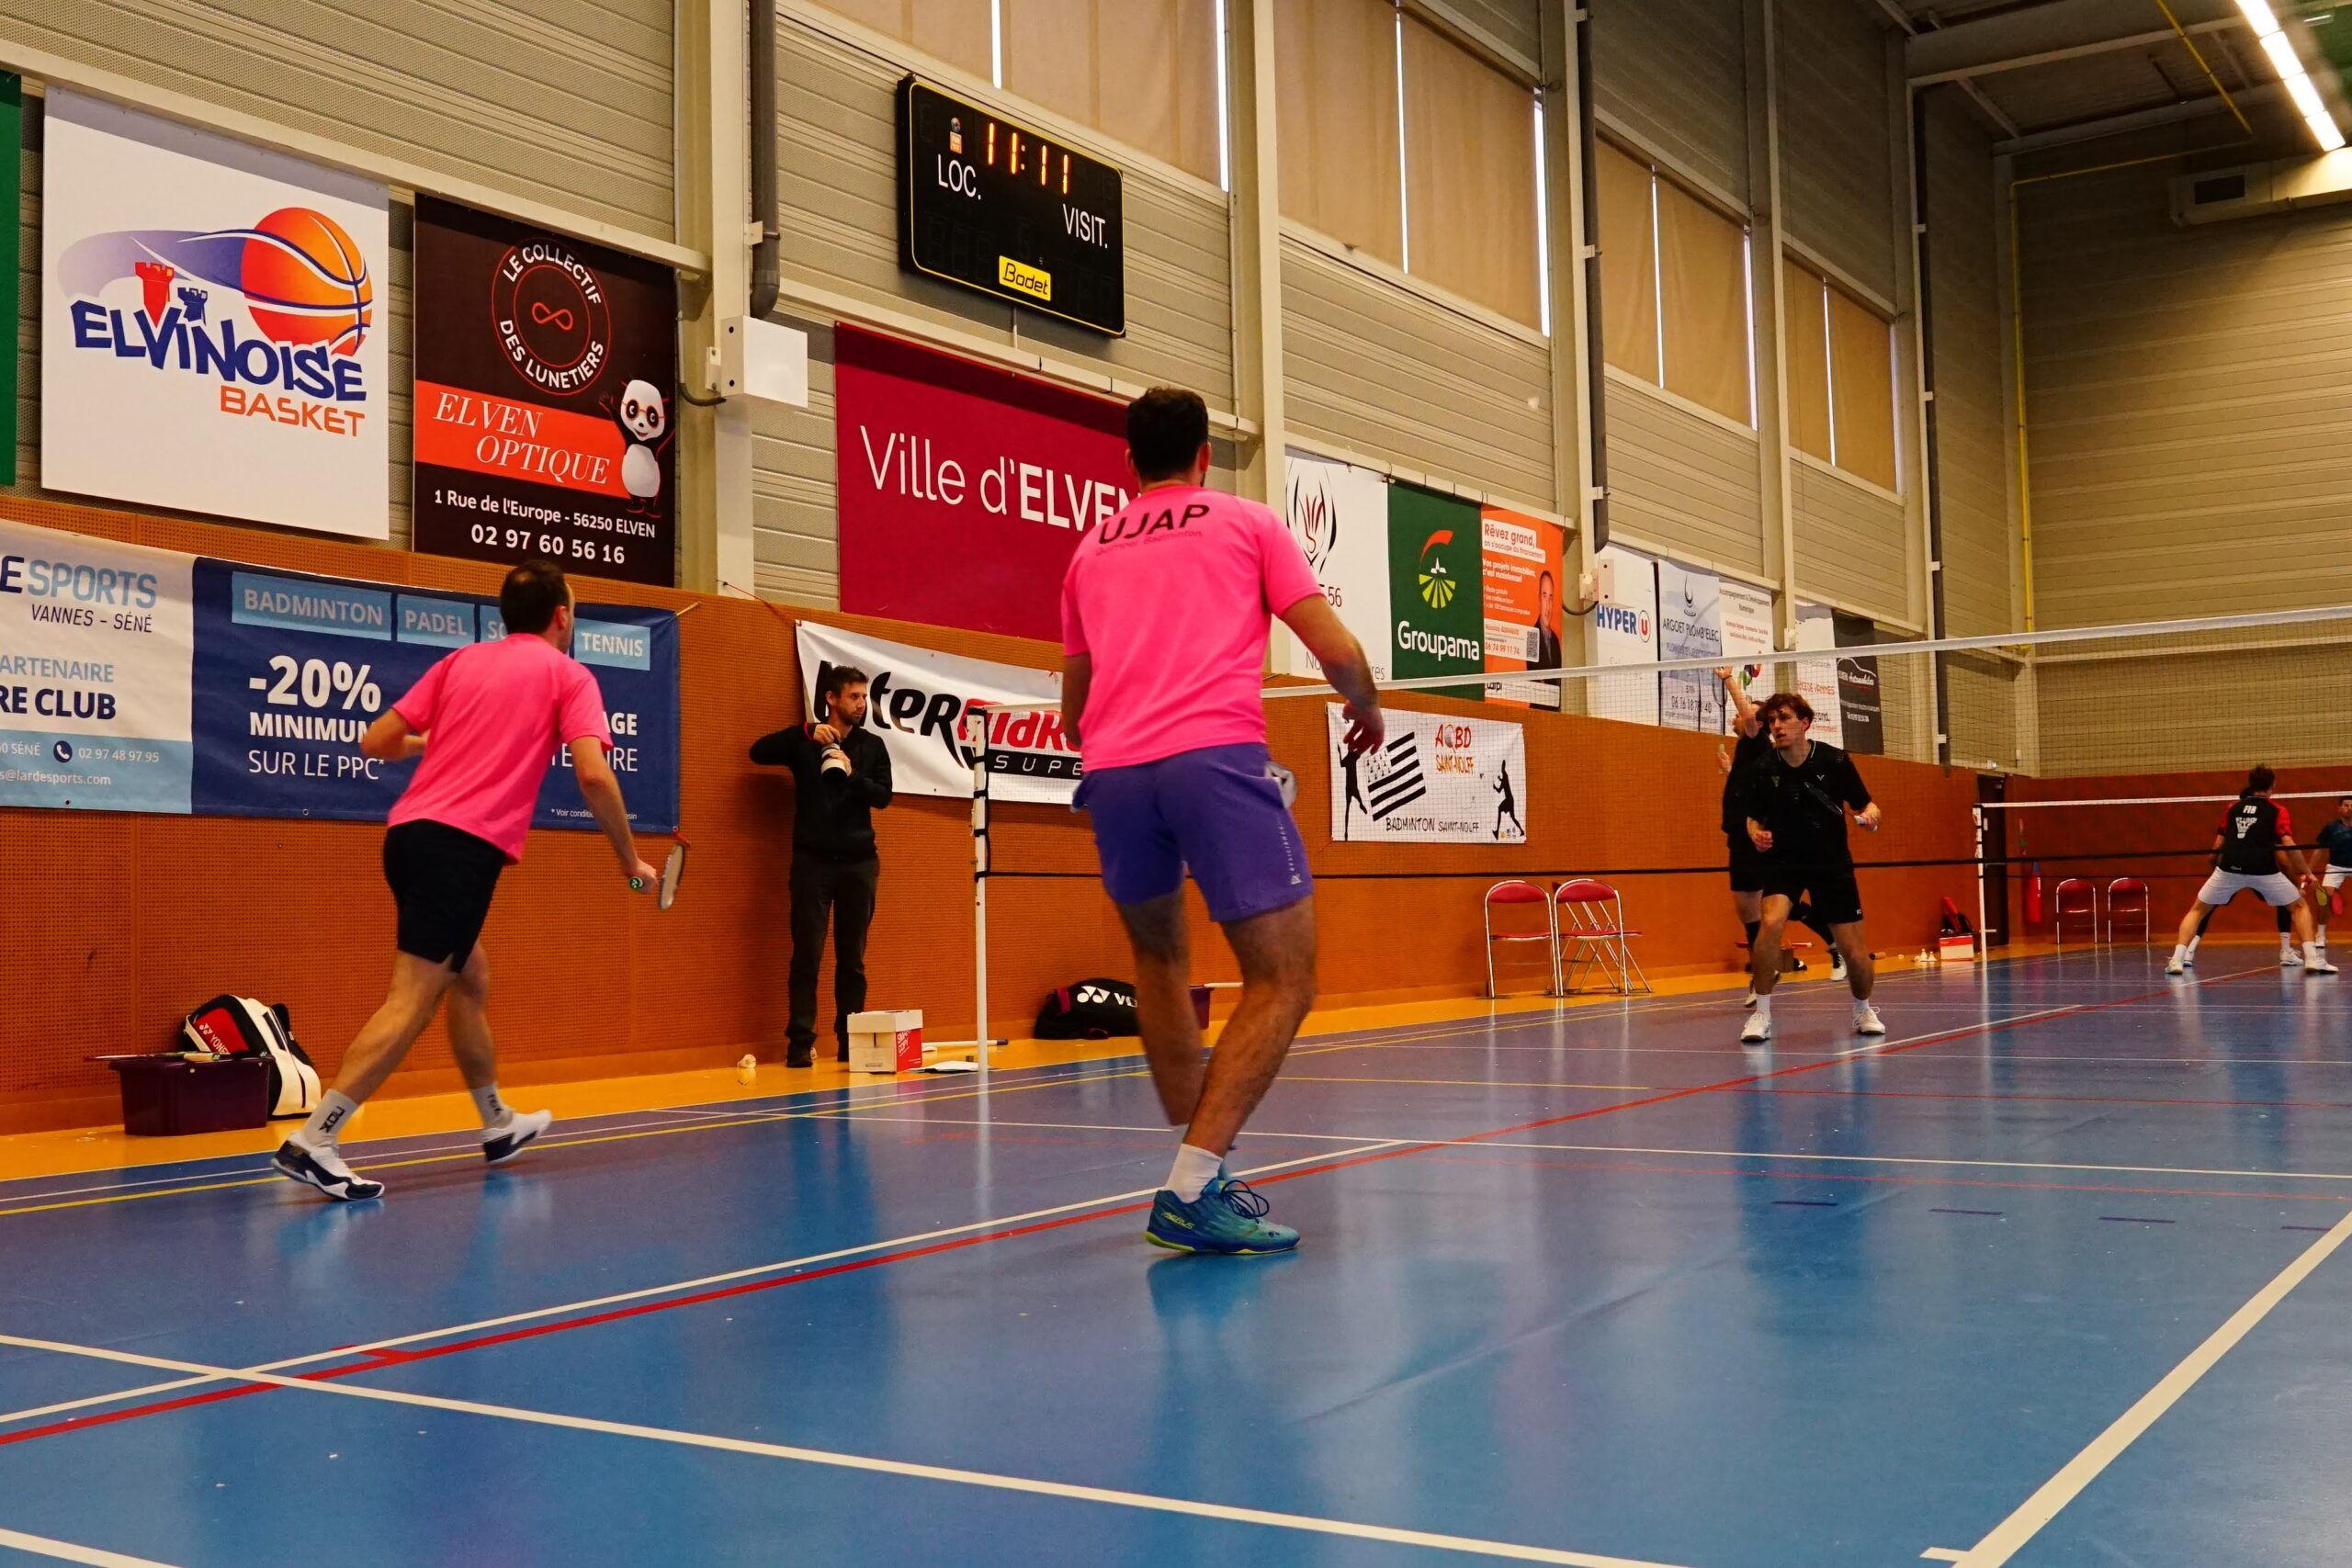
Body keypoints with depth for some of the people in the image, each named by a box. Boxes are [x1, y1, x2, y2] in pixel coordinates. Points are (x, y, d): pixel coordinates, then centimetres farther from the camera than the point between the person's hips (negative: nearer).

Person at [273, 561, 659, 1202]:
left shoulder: (462, 661, 19)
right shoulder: (567, 674, 5)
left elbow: (376, 741, 14)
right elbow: (594, 776, -8)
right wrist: (630, 860, 3)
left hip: (409, 830, 7)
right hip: (465, 843, -7)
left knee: (471, 976, 22)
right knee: (414, 999, -9)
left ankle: (499, 1126, 36)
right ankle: (311, 1142, -17)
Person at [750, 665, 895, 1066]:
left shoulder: (872, 745, 10)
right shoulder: (805, 742, 4)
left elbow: (884, 796, 2)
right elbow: (758, 752, -10)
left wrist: (851, 774, -16)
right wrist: (806, 731, -20)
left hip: (858, 862, 3)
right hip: (813, 861, -2)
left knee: (852, 957, 6)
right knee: (807, 955, -4)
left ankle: (850, 1040, 11)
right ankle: (800, 1041, -1)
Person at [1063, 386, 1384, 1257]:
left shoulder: (1090, 550, 26)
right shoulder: (1248, 522, 16)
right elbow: (1336, 650, 9)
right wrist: (1367, 709, 30)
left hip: (1113, 769, 5)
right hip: (1217, 754, -4)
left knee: (1159, 959, 25)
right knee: (1283, 978, 1)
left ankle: (1199, 1173, 22)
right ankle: (1191, 1190, -12)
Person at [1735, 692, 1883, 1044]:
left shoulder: (1835, 761, -11)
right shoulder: (1761, 769, -9)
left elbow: (1864, 804, 1)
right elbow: (1753, 817, 4)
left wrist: (1869, 815, -22)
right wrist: (1756, 833, -18)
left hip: (1832, 863, 0)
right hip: (1783, 861, 0)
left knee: (1855, 953, 0)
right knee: (1771, 922, -29)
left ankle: (1863, 1011, 32)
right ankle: (1761, 1014, -16)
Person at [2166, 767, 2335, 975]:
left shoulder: (2233, 807, 20)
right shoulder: (2277, 810, 11)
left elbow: (2218, 845, 21)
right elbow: (2288, 844, -2)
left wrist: (2217, 864, 37)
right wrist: (2304, 873, 6)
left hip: (2229, 867, 2)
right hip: (2263, 869, -2)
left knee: (2197, 909, 17)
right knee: (2299, 906, 19)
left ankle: (2177, 960, 2)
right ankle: (2312, 959, 5)